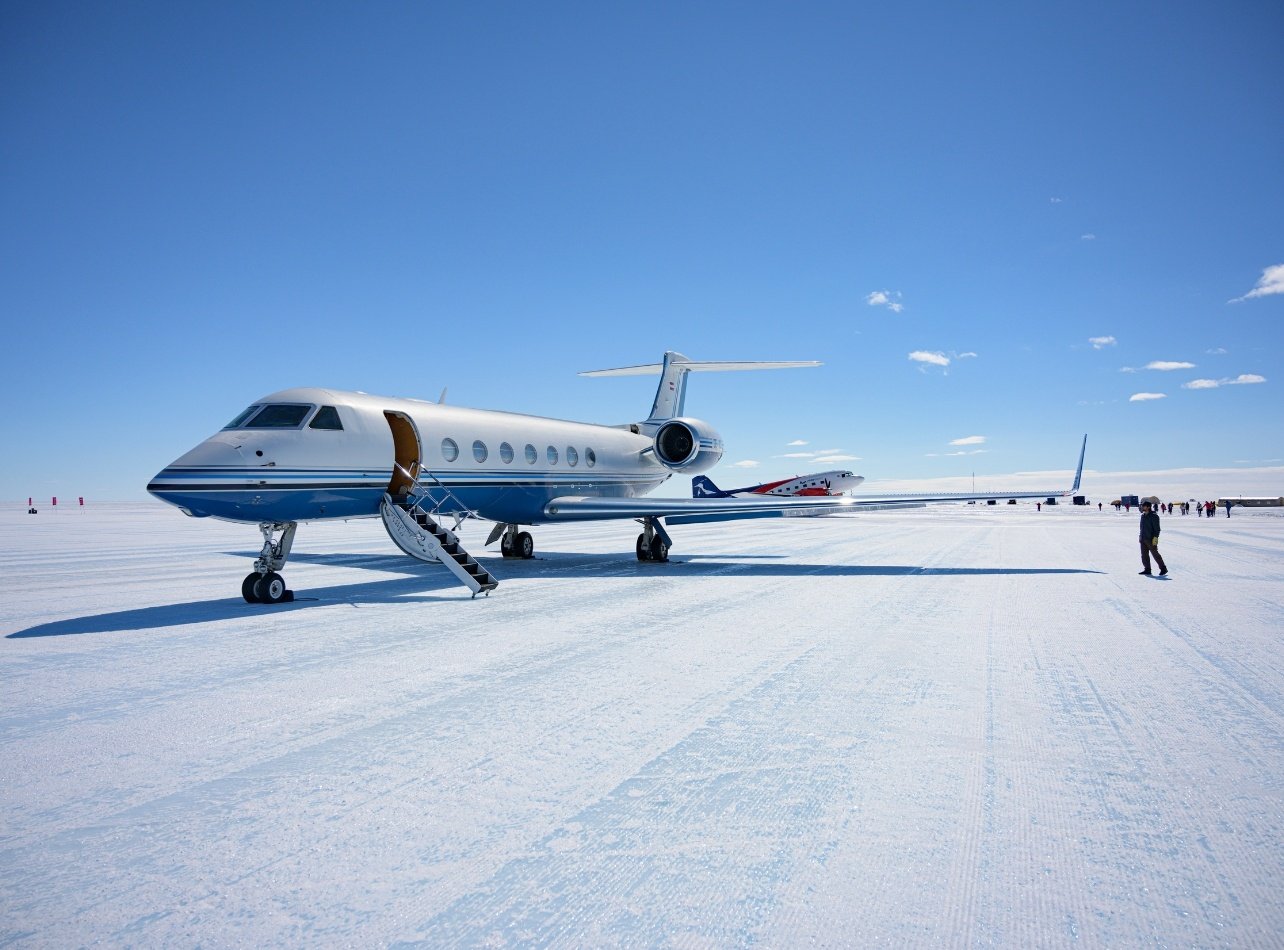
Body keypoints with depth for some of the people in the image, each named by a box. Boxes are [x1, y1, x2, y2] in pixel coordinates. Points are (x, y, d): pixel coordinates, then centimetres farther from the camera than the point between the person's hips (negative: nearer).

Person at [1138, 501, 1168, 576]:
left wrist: (1155, 538, -20)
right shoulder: (1143, 515, 13)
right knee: (1144, 555, 6)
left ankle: (1163, 568, 12)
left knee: (1155, 554, 0)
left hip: (1151, 539, -8)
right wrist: (1140, 537, 20)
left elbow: (1157, 528, -14)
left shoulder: (1154, 516, -12)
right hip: (1143, 539, 8)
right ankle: (1147, 569, 12)